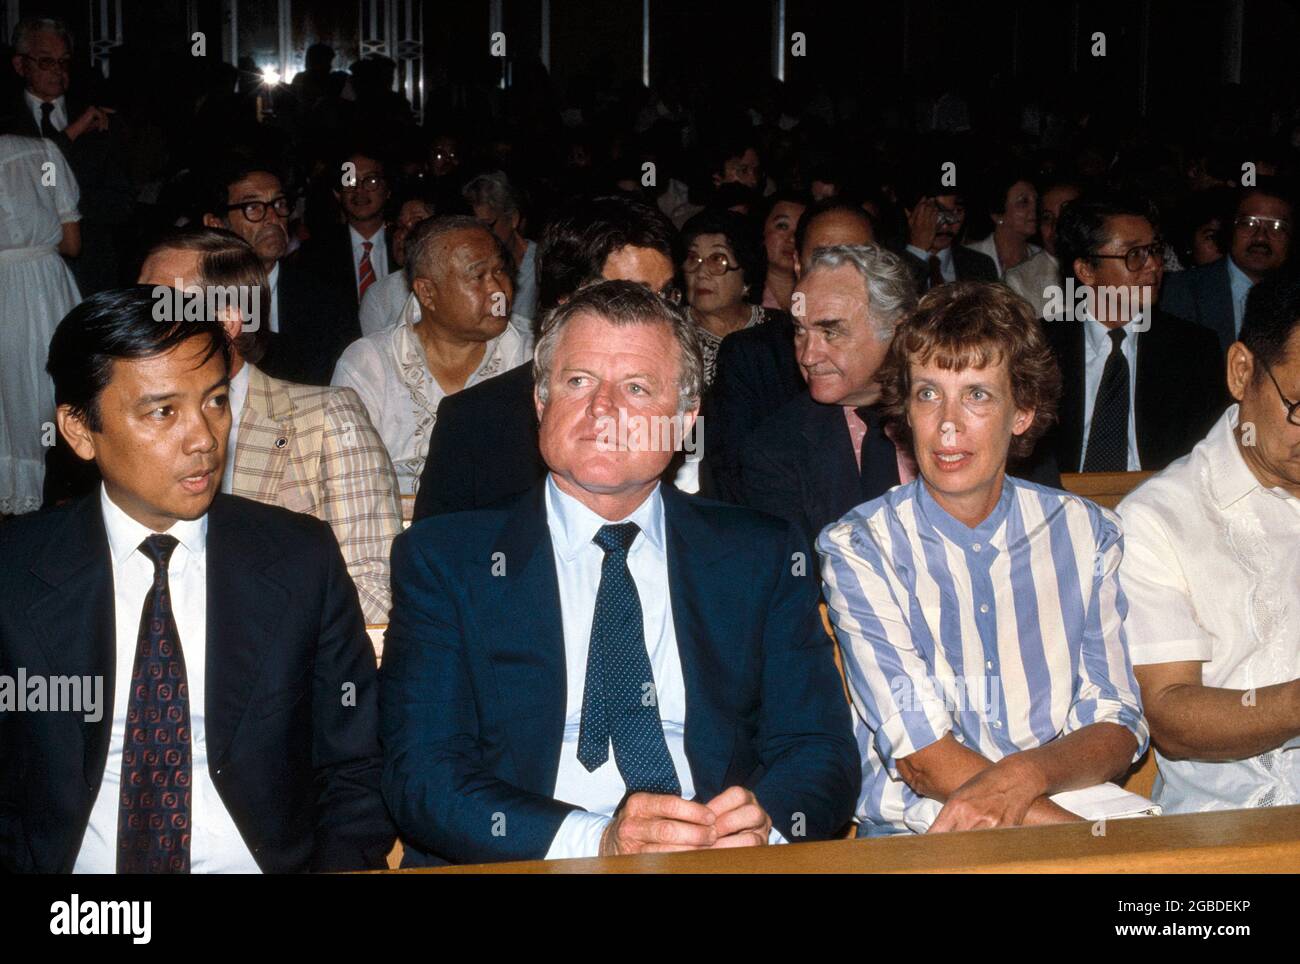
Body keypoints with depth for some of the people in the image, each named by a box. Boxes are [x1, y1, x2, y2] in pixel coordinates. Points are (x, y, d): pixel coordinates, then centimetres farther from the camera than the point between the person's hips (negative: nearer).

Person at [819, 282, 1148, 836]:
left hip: (1078, 809, 3)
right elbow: (923, 758, -10)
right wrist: (1067, 832, -23)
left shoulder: (1088, 533, 7)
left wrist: (1025, 773, -20)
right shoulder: (857, 548, -3)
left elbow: (1118, 730, 3)